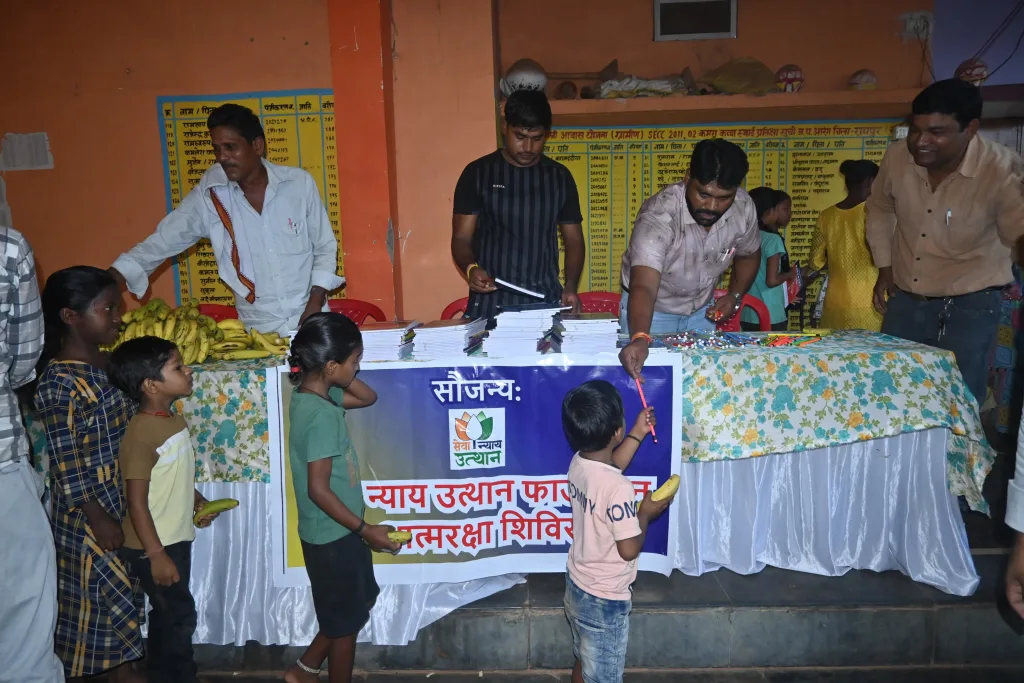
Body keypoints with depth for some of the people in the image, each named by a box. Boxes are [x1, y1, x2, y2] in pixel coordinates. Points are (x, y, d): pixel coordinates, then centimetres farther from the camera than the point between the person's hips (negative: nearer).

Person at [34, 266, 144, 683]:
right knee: (93, 598, 6)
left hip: (126, 501, 8)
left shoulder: (109, 364, 4)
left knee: (123, 593, 19)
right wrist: (98, 518, -16)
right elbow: (66, 466, -20)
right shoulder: (59, 384, -21)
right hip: (88, 513, -8)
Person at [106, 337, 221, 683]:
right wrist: (156, 554, -21)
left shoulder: (174, 420, 3)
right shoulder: (142, 434, -24)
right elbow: (137, 502, -23)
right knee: (179, 616, 4)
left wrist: (197, 501, 4)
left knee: (167, 615, 21)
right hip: (153, 547, -8)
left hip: (176, 539, 8)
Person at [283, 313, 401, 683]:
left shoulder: (311, 394, 0)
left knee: (361, 601, 26)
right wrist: (365, 529, -19)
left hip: (337, 531, 9)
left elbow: (368, 397, 13)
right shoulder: (321, 415, -27)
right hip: (333, 535, -9)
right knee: (346, 620, 11)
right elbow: (318, 490, -26)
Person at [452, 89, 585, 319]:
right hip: (490, 304, -2)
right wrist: (470, 268, -20)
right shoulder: (478, 173, 1)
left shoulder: (560, 176, 8)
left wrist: (571, 286, -5)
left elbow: (573, 240, 12)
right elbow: (461, 238, 2)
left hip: (546, 303, 2)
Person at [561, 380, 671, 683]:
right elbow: (629, 549, -23)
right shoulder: (619, 488, -32)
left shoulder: (578, 463, -7)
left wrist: (638, 433, 17)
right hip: (605, 600, -7)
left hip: (577, 587, 7)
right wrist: (646, 513, -7)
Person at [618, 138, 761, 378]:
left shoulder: (744, 208, -19)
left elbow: (748, 255, 4)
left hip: (701, 309, 4)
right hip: (652, 309, -4)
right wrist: (639, 338, -62)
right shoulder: (658, 215, -34)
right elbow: (643, 287, -46)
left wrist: (735, 296, -10)